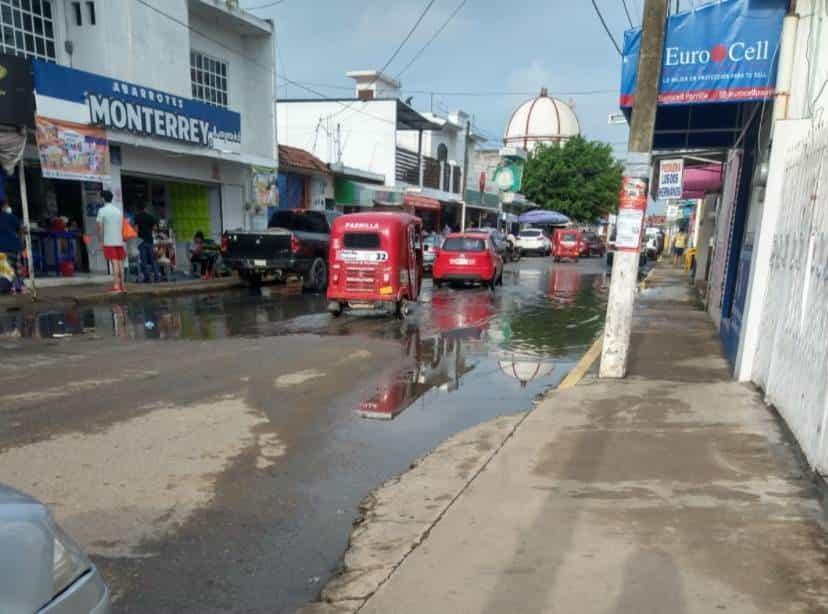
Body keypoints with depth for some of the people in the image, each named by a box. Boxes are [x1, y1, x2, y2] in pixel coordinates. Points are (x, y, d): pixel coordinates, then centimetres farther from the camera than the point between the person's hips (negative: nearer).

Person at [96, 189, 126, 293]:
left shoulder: (102, 210, -4)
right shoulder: (119, 210, 12)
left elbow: (100, 227, -8)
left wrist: (100, 241, -3)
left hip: (108, 241, -4)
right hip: (119, 241, 4)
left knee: (114, 263, -10)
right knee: (120, 263, 8)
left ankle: (116, 286, -16)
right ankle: (122, 286, 11)